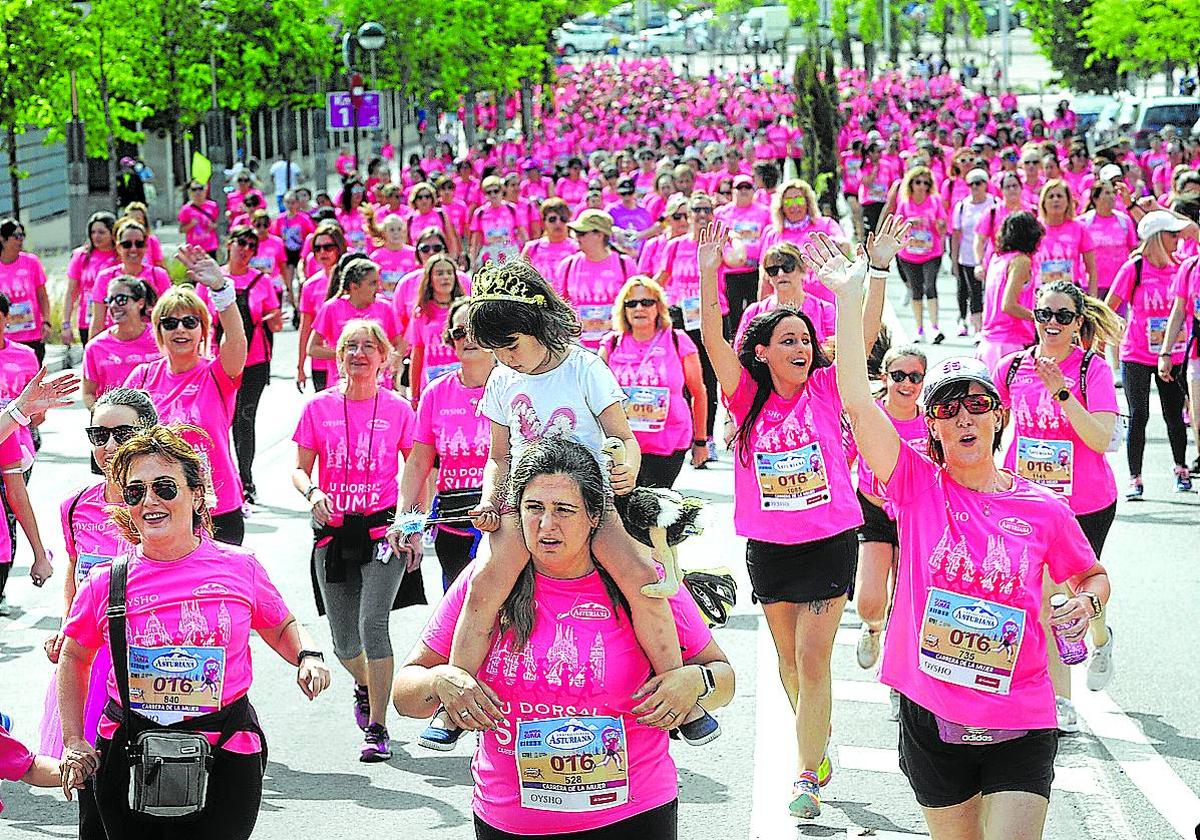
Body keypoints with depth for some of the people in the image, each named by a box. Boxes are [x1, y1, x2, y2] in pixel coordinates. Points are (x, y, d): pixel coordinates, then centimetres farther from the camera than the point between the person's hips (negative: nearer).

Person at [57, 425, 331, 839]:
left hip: (225, 758, -1)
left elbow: (283, 627, 16)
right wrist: (73, 743, 10)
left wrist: (308, 656, -5)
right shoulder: (105, 583, -1)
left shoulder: (240, 567, -1)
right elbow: (74, 658, 15)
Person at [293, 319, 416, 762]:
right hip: (333, 532, 2)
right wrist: (312, 493, -15)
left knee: (372, 622, -20)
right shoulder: (319, 407, 4)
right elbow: (300, 469, 6)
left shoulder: (398, 409, 1)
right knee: (344, 643, 9)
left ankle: (377, 729, -12)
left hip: (382, 530, -2)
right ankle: (364, 685, 45)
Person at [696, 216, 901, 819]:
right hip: (768, 546, 2)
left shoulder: (824, 389, -5)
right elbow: (712, 336, -15)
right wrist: (708, 271, -27)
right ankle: (817, 745, 36)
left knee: (813, 661, -5)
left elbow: (864, 334, -14)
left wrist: (879, 267, -24)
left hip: (829, 541, -2)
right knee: (788, 657, 15)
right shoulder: (747, 396, -3)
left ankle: (806, 774, 3)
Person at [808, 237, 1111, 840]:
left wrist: (1086, 601, -6)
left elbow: (1093, 575, 17)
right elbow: (857, 401, -15)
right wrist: (848, 296, -18)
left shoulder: (1043, 509, -1)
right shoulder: (918, 485, -4)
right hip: (931, 721, 1)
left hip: (1020, 727, -1)